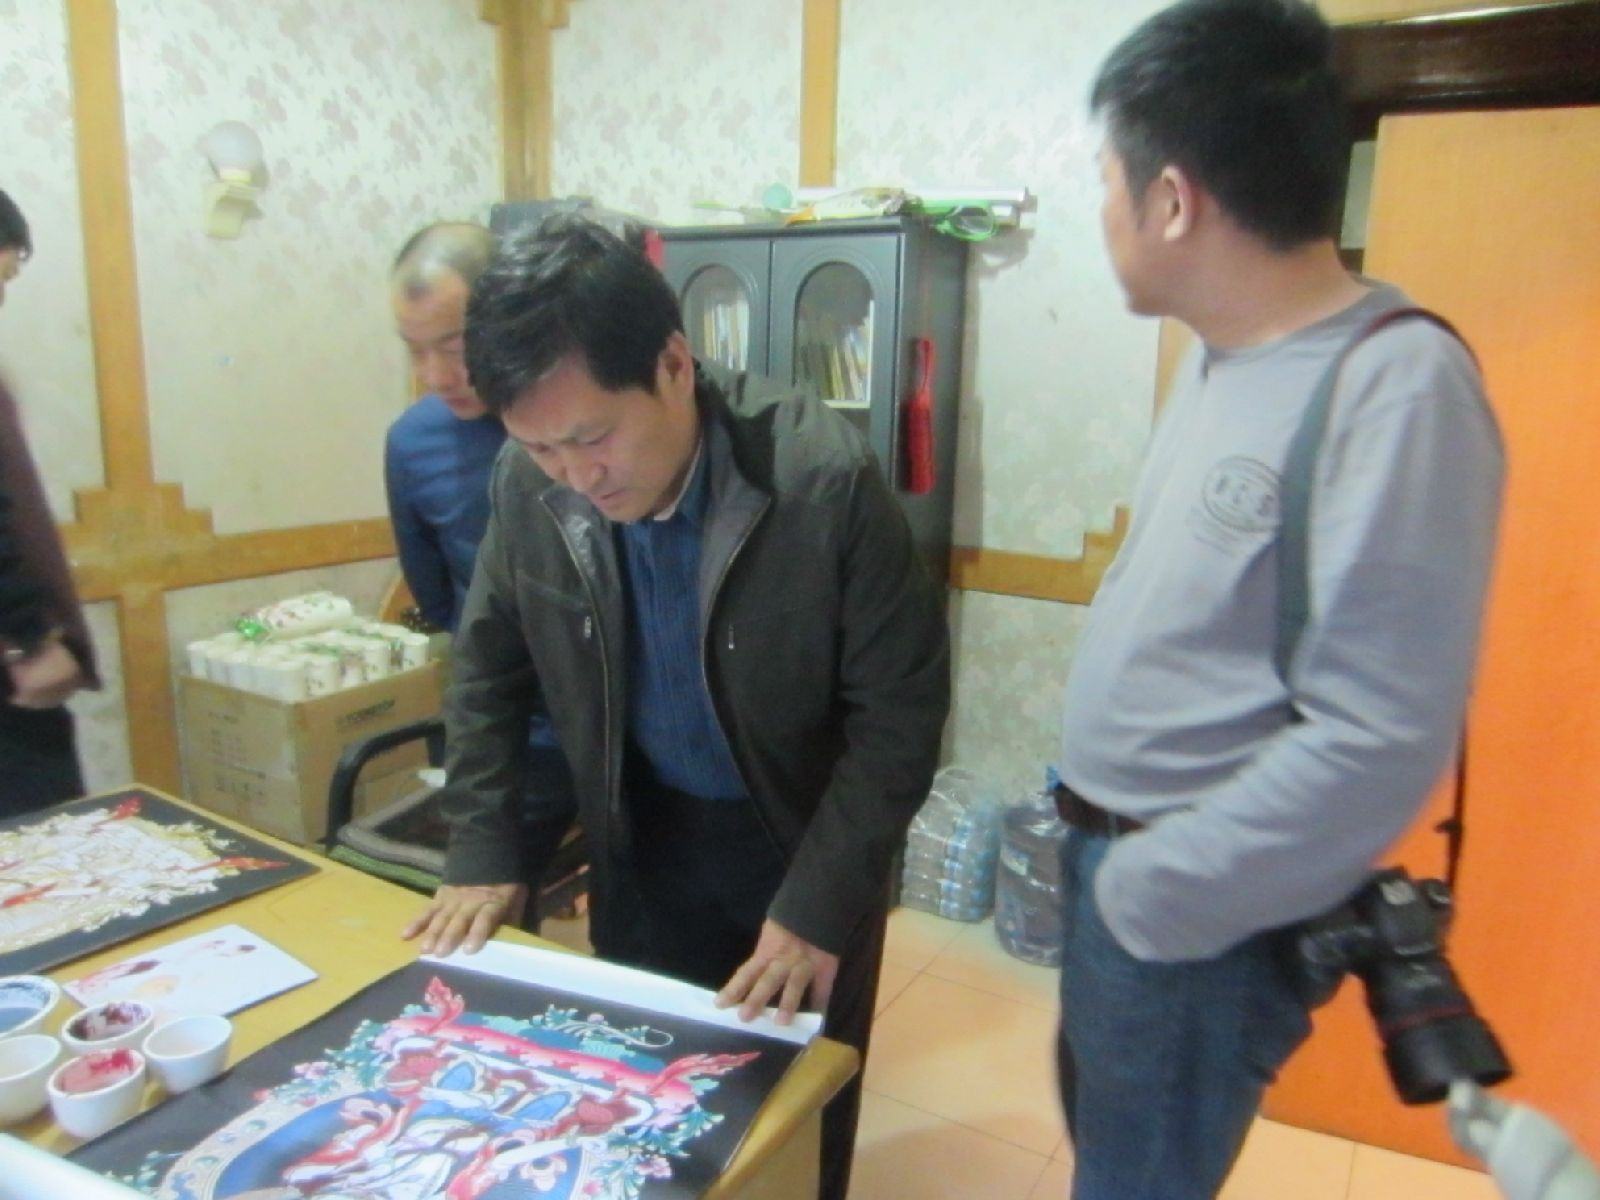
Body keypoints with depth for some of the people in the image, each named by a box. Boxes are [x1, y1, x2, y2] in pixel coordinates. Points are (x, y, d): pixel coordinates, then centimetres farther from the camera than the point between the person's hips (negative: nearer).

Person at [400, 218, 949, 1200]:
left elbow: (900, 713, -20)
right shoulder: (531, 483, -14)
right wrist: (483, 852, 0)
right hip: (644, 835, 4)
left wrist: (817, 906, -21)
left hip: (807, 836, -3)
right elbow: (489, 667, 2)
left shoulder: (826, 476, -28)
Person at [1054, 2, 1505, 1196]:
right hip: (1112, 851, 8)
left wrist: (1152, 895, -17)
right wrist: (1105, 846, 10)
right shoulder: (1223, 358, 3)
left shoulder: (1396, 388, -23)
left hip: (1189, 911, -8)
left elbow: (1379, 742, -26)